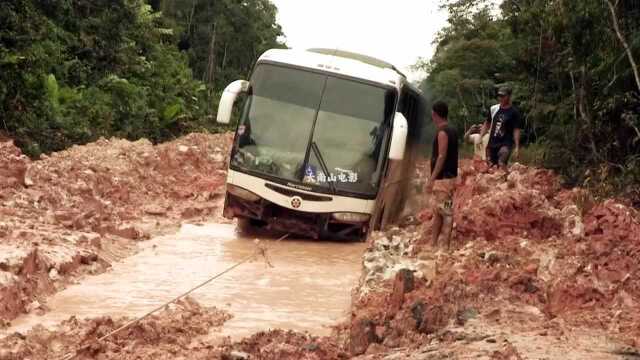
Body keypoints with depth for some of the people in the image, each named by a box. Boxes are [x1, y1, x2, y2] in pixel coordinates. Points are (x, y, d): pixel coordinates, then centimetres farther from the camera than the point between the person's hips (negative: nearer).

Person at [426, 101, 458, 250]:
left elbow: (442, 157, -20)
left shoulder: (442, 133, -15)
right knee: (438, 211, 15)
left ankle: (446, 246, -9)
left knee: (445, 212, -9)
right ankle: (434, 243, 21)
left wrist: (431, 179, -20)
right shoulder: (451, 131, 14)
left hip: (443, 178, -10)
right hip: (447, 177, 10)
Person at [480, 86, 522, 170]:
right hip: (492, 143, 5)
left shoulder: (514, 112, -5)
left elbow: (516, 130, -9)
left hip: (505, 144, -5)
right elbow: (487, 124, 18)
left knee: (502, 165, -24)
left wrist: (517, 147, -16)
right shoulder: (494, 109, 8)